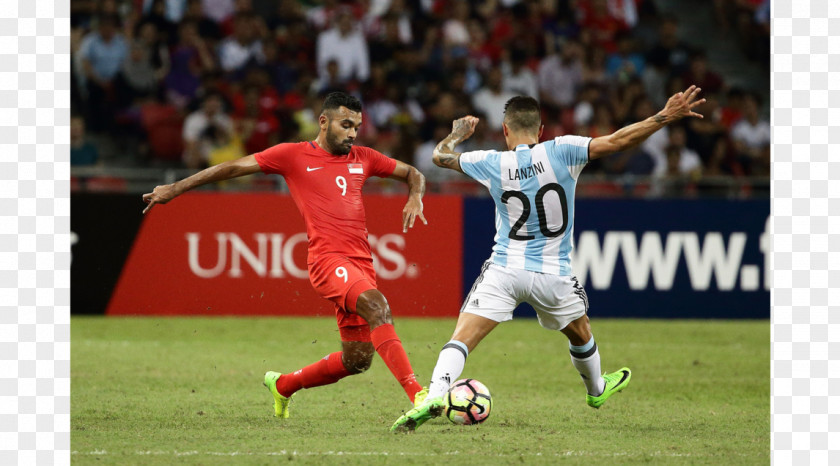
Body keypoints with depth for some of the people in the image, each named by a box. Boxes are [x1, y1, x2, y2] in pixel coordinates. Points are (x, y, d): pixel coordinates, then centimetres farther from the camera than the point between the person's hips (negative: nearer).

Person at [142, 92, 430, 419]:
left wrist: (415, 198, 6)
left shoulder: (362, 159, 18)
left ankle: (282, 385, 32)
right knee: (377, 306, -32)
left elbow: (413, 174, 30)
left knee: (357, 360, 6)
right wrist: (176, 189, 8)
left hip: (361, 263, 6)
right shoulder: (294, 156, 5)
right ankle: (417, 394, -41)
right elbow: (234, 168, 9)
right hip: (327, 258, -6)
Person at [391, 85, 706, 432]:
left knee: (461, 339, -8)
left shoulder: (492, 164, -6)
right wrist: (667, 116, -9)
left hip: (504, 271, -1)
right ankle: (596, 390, 52)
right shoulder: (561, 152, -9)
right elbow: (617, 141, -12)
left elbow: (441, 156, 10)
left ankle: (435, 396, -31)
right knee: (580, 335, 29)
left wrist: (457, 134, 32)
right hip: (554, 274, 1)